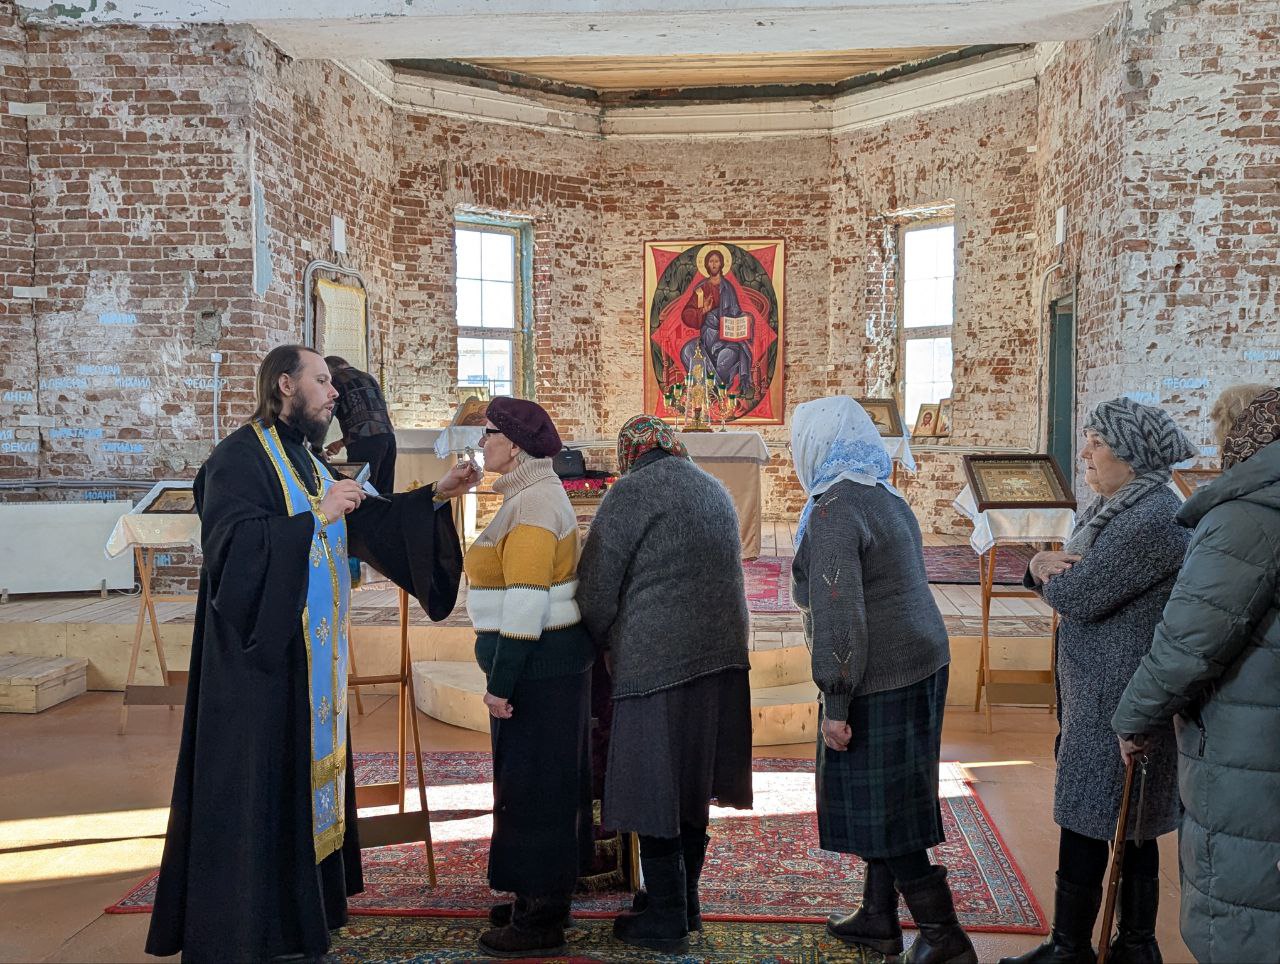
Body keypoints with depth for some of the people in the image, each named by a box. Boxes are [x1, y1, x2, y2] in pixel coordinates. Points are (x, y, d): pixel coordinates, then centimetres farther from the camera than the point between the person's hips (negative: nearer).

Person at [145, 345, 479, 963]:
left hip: (312, 658, 9)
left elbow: (366, 526, 18)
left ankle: (299, 908, 25)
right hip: (260, 659, -9)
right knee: (258, 785, -3)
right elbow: (233, 542, -24)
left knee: (309, 769, 13)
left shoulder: (305, 460, 16)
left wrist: (434, 497, 10)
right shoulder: (240, 456, -11)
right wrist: (315, 516, -25)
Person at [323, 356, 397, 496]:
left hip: (365, 442, -7)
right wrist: (342, 442, 37)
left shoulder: (337, 379, 7)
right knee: (384, 495, 8)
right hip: (389, 436, 7)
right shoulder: (368, 377, 28)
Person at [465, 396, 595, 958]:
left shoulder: (533, 504, -18)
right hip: (547, 664, 10)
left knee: (532, 784, -1)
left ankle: (539, 924, 11)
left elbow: (525, 602, -24)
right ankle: (545, 897, 31)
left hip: (536, 666, -10)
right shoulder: (534, 495, 14)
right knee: (545, 782, 17)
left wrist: (501, 682, -21)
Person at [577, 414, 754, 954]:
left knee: (655, 793, 3)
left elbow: (596, 587, -8)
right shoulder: (715, 491, 16)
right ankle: (684, 901, 29)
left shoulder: (633, 491, -7)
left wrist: (604, 644, 11)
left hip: (657, 661, -8)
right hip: (721, 655, 8)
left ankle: (665, 922, 11)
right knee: (692, 786, 17)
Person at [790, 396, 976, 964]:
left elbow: (839, 615, -22)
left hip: (879, 681, -10)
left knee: (876, 807, 2)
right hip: (923, 663, 10)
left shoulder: (834, 511, -17)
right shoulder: (888, 499, 12)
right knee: (883, 803, 18)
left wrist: (836, 703, -19)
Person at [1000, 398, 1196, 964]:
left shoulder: (1152, 520, -20)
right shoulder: (1112, 508, 12)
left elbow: (1077, 597, -23)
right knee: (1131, 827, 17)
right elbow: (1053, 583, 13)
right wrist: (1042, 566, -10)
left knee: (1085, 825, 0)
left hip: (1117, 700, -10)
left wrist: (1051, 572, -2)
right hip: (1096, 691, 10)